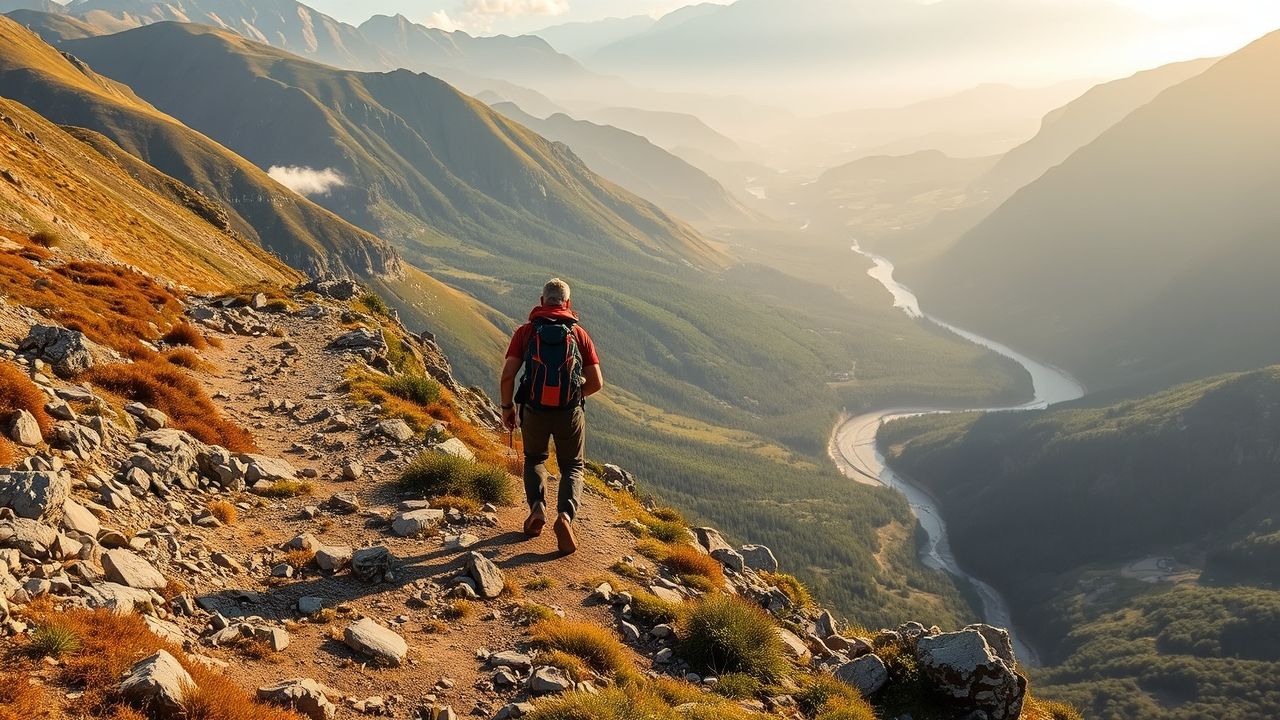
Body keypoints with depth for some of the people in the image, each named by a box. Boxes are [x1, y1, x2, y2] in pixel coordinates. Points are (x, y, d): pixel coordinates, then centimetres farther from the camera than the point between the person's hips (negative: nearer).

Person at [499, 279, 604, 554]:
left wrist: (507, 407, 7)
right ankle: (565, 514, -8)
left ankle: (537, 506, 4)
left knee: (535, 459, 27)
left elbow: (507, 375, -8)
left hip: (534, 411, 0)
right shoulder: (579, 334, 0)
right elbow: (596, 382, -2)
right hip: (570, 413, 0)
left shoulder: (526, 332, -1)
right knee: (572, 466, 18)